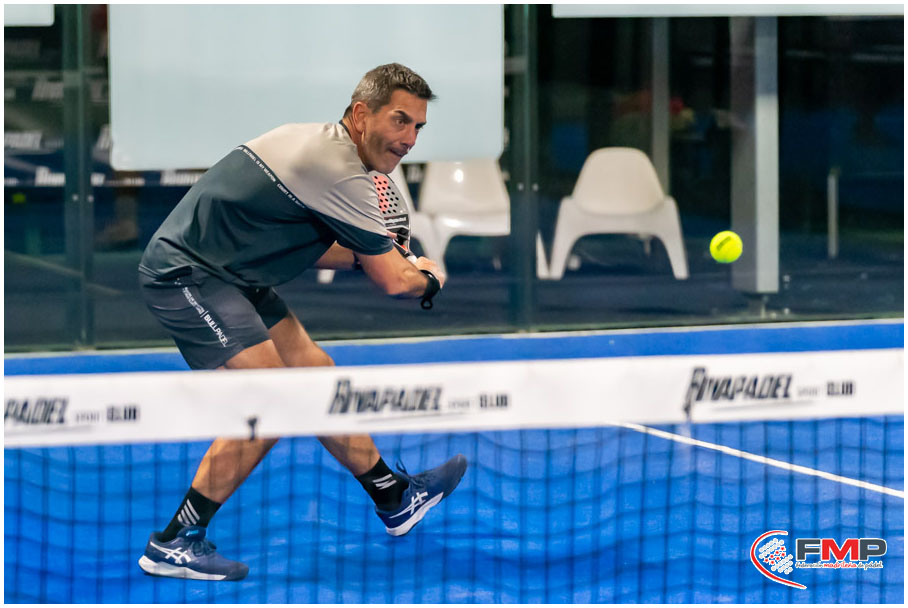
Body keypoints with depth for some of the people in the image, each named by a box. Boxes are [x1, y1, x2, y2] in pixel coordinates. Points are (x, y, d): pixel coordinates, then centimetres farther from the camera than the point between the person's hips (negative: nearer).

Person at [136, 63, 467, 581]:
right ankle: (173, 544, -7)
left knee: (314, 374, 14)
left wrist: (366, 255, 12)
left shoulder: (319, 145, 10)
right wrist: (430, 279, 9)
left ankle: (395, 498, 27)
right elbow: (393, 282, -12)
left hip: (230, 273, 10)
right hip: (185, 273, -10)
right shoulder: (342, 175, -21)